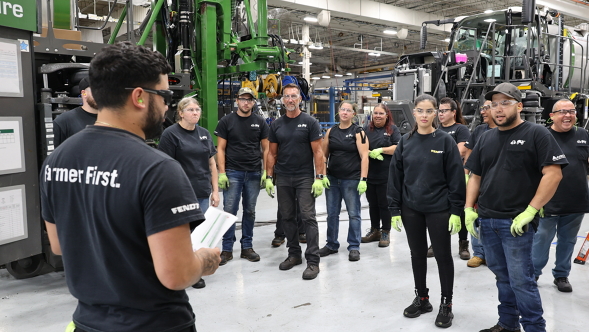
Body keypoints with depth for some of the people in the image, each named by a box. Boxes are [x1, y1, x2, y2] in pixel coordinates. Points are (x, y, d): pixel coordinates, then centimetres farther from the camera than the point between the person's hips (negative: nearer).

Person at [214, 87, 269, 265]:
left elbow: (266, 148, 7)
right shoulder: (226, 121, 1)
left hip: (254, 173, 2)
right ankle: (227, 249, 9)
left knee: (250, 211, 9)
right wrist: (222, 172, -8)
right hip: (232, 172, -2)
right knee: (229, 210, -1)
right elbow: (221, 149, 0)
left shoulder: (260, 122, 6)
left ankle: (247, 247, 20)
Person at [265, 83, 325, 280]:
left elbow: (317, 152, -5)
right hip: (283, 179, 4)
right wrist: (269, 177, 4)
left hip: (305, 178, -4)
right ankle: (294, 254, 26)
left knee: (308, 218, -6)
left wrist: (319, 177, -12)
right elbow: (272, 153, 11)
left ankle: (313, 261, -1)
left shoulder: (310, 123, -3)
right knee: (288, 217, 12)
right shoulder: (276, 125, 8)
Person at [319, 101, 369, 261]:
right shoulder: (331, 131, 8)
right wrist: (323, 175, 1)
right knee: (332, 213, 11)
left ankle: (354, 247, 14)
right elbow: (323, 154, 10)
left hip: (351, 180, -4)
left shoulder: (358, 132, -3)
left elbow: (364, 157, -9)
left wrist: (363, 179, -16)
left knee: (354, 214, 3)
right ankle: (331, 245, 24)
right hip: (332, 179, 4)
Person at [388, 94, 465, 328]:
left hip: (439, 209, -3)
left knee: (443, 255, 6)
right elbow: (395, 177, 3)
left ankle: (446, 304, 21)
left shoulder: (445, 141, -6)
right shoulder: (405, 142, 2)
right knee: (417, 254, 13)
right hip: (411, 209, 3)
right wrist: (394, 210, 0)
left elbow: (456, 178, -6)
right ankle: (422, 298, 30)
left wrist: (456, 211, -10)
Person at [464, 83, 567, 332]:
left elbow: (553, 174, -13)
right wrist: (469, 209, 5)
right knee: (502, 275, 16)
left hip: (515, 222, -6)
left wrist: (530, 212, -17)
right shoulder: (486, 138, 12)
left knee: (520, 279, -2)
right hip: (486, 220, 6)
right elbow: (475, 176, 15)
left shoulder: (537, 134, -6)